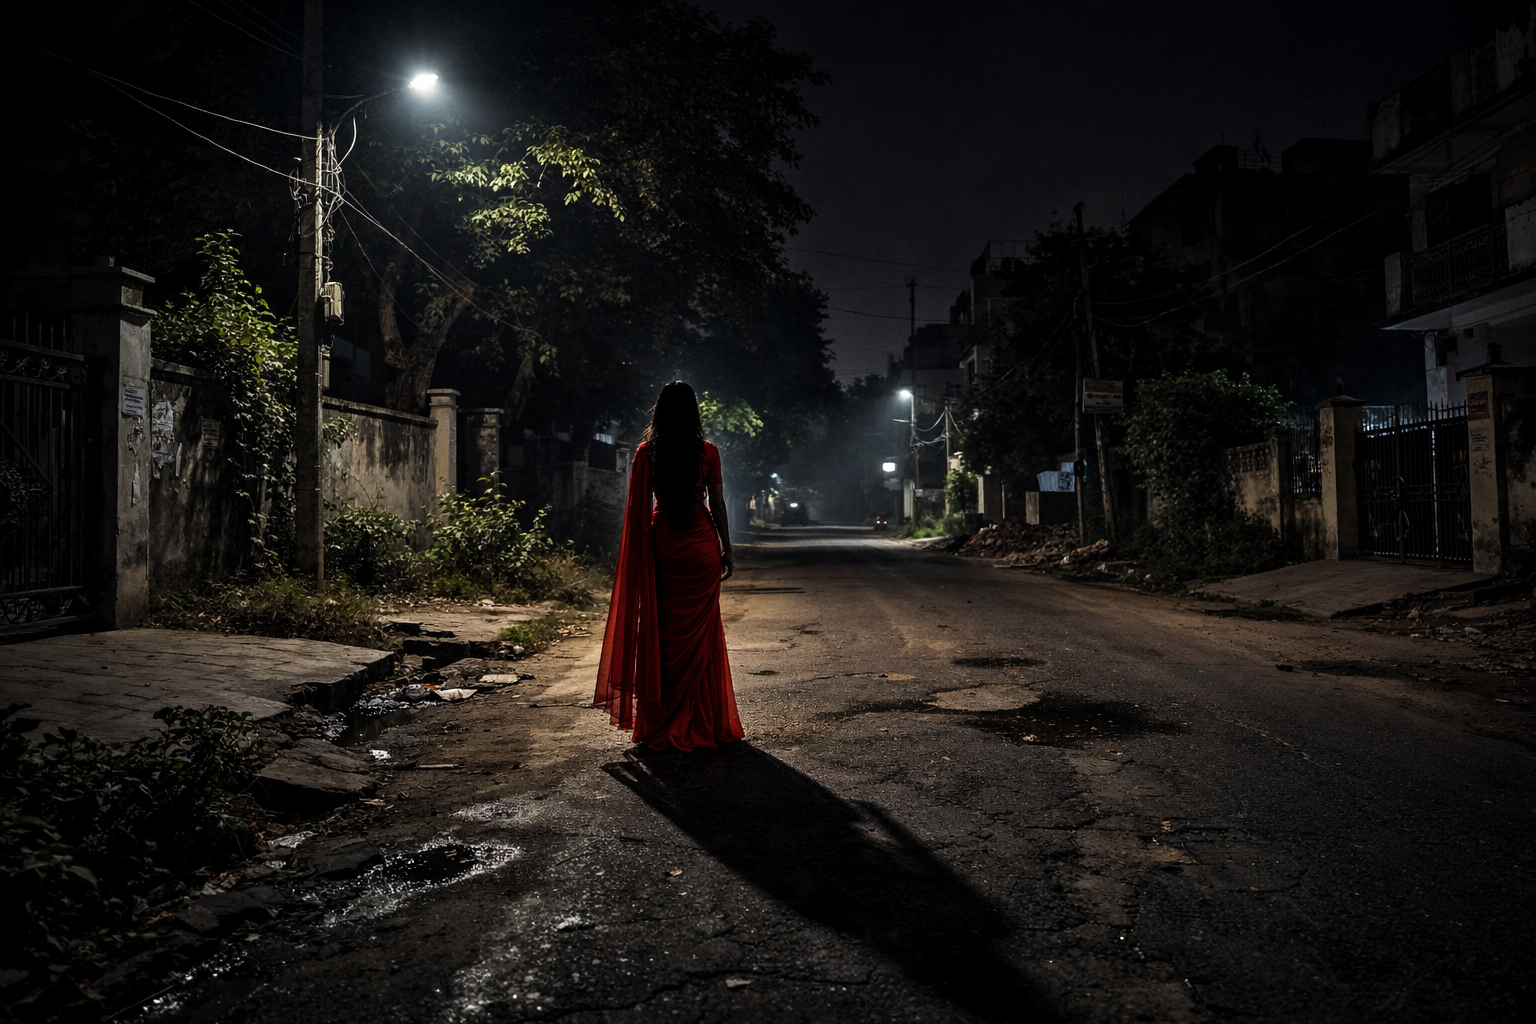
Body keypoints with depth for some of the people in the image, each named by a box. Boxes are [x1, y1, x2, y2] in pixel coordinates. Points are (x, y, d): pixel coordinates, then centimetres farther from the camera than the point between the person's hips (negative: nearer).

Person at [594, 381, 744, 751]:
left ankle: (662, 723, 15)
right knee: (700, 634, 7)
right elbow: (717, 505, -2)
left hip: (662, 547, 1)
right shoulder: (708, 452, -4)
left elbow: (638, 509, -1)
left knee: (662, 631, 9)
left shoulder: (646, 453, -2)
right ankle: (702, 722, 15)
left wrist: (640, 554, 7)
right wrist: (726, 551, 6)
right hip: (701, 546, 0)